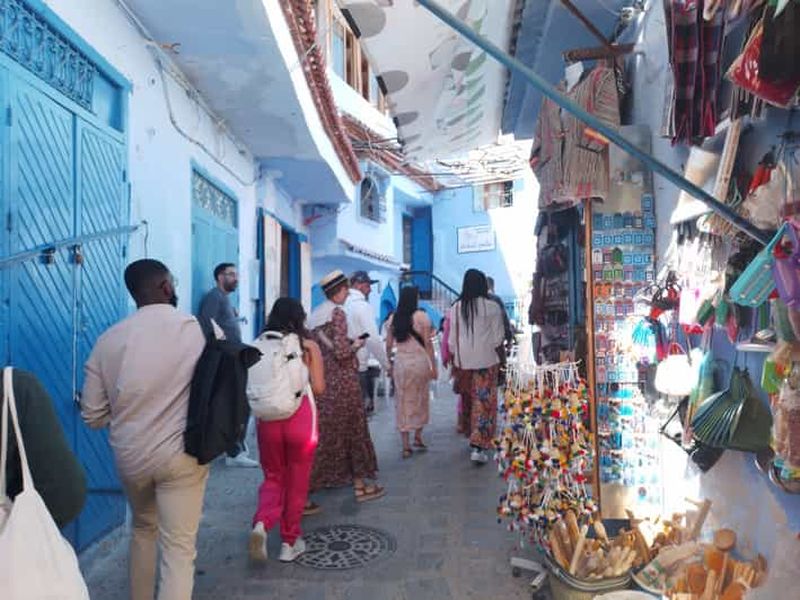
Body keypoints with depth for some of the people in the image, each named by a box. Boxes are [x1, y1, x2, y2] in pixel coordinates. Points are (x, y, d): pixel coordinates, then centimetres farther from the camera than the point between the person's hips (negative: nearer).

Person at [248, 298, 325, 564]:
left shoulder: (259, 345, 0)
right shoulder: (308, 346, -4)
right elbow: (318, 387, -5)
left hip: (267, 418, 2)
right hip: (300, 416, -2)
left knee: (273, 477, 19)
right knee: (297, 482, 14)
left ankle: (261, 524, -6)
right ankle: (290, 542, 23)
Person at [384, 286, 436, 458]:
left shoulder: (393, 319, 3)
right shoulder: (421, 316, -7)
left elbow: (388, 345, 6)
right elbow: (428, 343, -7)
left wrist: (388, 364, 18)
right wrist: (433, 366, -1)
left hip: (400, 362, 3)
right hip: (419, 361, -3)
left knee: (403, 402, 8)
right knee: (421, 400, 16)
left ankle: (406, 445, 9)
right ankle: (418, 436, 21)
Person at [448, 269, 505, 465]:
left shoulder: (456, 308, -1)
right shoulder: (492, 307, -9)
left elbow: (452, 339, 4)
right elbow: (498, 337, -5)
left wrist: (454, 355, 14)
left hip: (463, 360, 3)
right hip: (486, 360, -3)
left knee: (469, 398, 18)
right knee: (484, 401, 0)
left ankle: (473, 436, 32)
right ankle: (479, 445, -6)